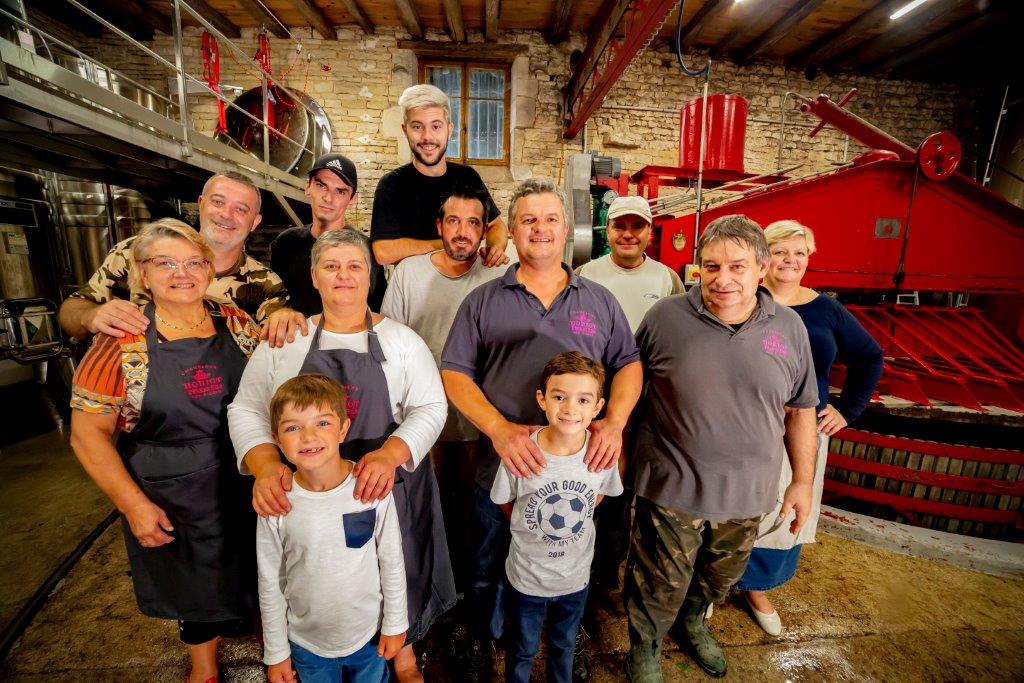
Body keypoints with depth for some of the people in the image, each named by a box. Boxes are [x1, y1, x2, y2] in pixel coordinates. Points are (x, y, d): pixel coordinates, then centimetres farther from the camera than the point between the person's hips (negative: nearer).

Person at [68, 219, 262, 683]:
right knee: (194, 584, 22)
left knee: (257, 573, 20)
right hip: (170, 497, -1)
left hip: (246, 484, 2)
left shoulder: (234, 322, -4)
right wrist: (134, 505, -12)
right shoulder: (122, 340, -11)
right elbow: (87, 433, -9)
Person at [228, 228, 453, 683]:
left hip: (387, 487, -1)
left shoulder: (402, 340, -3)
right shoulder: (284, 340, 2)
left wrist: (390, 454, -24)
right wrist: (265, 465, -16)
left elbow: (431, 408, -7)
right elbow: (246, 410, 2)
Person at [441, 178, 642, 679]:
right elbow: (454, 373, -5)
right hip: (502, 468, -1)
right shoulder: (483, 301, -1)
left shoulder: (599, 300, 5)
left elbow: (629, 363, 6)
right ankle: (483, 640, 51)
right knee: (491, 569, 21)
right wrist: (499, 428, -20)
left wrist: (615, 420, -12)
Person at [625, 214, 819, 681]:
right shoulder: (666, 317, -12)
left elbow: (800, 410, 5)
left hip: (746, 494, 4)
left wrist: (803, 481, 7)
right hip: (671, 487, -3)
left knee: (719, 580, 28)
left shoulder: (789, 327, -4)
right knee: (660, 588, 15)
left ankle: (693, 622, 59)